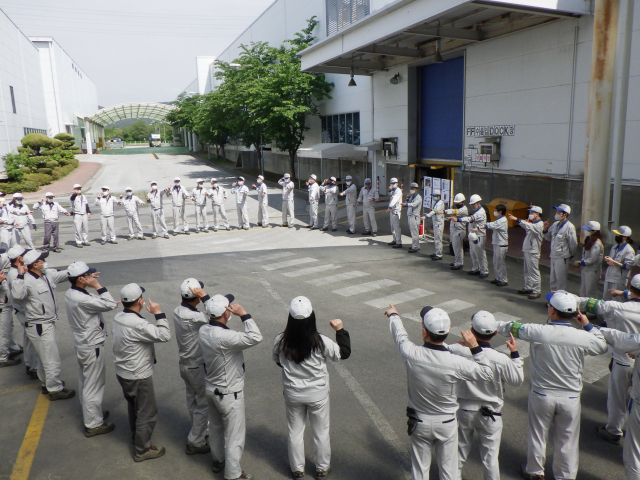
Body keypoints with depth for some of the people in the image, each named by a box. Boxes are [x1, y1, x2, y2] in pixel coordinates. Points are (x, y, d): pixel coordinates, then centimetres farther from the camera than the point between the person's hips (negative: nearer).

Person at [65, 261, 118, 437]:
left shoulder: (70, 294, -1)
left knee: (85, 381, 23)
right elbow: (110, 305, -26)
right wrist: (97, 286, -24)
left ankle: (89, 413, 42)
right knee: (94, 386, 4)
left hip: (81, 344, 9)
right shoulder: (83, 300, -30)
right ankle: (93, 424, 16)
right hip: (92, 347, -9)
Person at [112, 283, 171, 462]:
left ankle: (136, 439, 47)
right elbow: (164, 335, -33)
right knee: (147, 414, 8)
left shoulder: (118, 318, -3)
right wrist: (158, 314, -26)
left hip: (123, 372, 9)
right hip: (139, 377, -9)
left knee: (134, 408, 28)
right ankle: (142, 450, 21)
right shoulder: (138, 324, -32)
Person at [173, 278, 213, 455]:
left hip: (185, 364, 9)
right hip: (198, 367, -9)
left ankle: (199, 431, 44)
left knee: (193, 400, 24)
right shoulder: (192, 317, -33)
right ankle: (195, 443, 18)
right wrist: (205, 297, -34)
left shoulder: (178, 311, -6)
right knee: (204, 404, 7)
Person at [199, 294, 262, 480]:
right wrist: (243, 315, -32)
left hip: (211, 388, 8)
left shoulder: (203, 331, -11)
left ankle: (217, 461, 48)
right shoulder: (224, 337, -35)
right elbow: (255, 337, -40)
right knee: (234, 436, 10)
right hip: (229, 395, -8)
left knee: (215, 428, 27)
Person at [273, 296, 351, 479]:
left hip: (292, 394, 2)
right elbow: (344, 353, -9)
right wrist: (340, 330, -3)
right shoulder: (321, 342, -26)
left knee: (295, 432, 22)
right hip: (318, 394, -1)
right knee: (321, 432, 21)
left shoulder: (280, 340, -20)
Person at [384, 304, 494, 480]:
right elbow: (487, 373, -11)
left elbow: (399, 335, -1)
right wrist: (475, 347, -11)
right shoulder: (456, 363, -28)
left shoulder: (412, 354, -24)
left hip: (419, 422, 1)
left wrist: (393, 315, 18)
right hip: (447, 424, -1)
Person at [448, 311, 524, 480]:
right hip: (490, 414, -1)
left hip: (463, 410, 2)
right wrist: (515, 354, 1)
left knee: (460, 450, 23)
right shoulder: (501, 360, -26)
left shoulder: (456, 351, -25)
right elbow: (518, 380, -7)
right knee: (490, 456, 18)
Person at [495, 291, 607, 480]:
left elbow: (512, 328, -5)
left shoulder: (538, 332, -22)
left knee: (538, 435, 20)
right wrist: (588, 326, 8)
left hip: (541, 395, -1)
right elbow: (602, 347, 4)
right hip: (570, 398, 1)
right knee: (566, 440, 19)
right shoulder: (582, 337, -18)